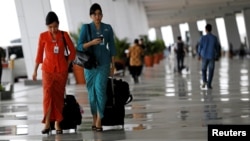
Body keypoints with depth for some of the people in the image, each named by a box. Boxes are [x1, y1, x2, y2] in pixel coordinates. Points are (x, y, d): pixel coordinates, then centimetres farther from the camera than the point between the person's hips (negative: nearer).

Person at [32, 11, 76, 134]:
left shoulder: (64, 35, 0)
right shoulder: (43, 36, -1)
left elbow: (72, 51, 8)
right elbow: (39, 54, 4)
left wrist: (67, 65, 2)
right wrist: (35, 70, 5)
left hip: (61, 70, 1)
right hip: (47, 69, -1)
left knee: (59, 96, 4)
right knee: (48, 94, -14)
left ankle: (57, 123, 12)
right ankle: (47, 123, -13)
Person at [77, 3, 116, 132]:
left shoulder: (108, 28, 5)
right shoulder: (86, 28, 1)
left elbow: (112, 47, 9)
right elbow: (80, 46, -3)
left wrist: (113, 65, 6)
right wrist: (91, 42, -20)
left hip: (104, 63, 0)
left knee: (100, 88, -16)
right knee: (91, 91, 4)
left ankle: (99, 120, -15)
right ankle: (94, 118, 21)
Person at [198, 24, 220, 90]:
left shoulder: (203, 38, -8)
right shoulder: (215, 38, -6)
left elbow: (200, 47, -3)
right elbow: (217, 47, 1)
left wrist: (199, 55, 13)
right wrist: (217, 55, 16)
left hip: (204, 56, 0)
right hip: (212, 57, 0)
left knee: (204, 69, 17)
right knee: (211, 71, 6)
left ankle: (204, 81, -3)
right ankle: (208, 85, 2)